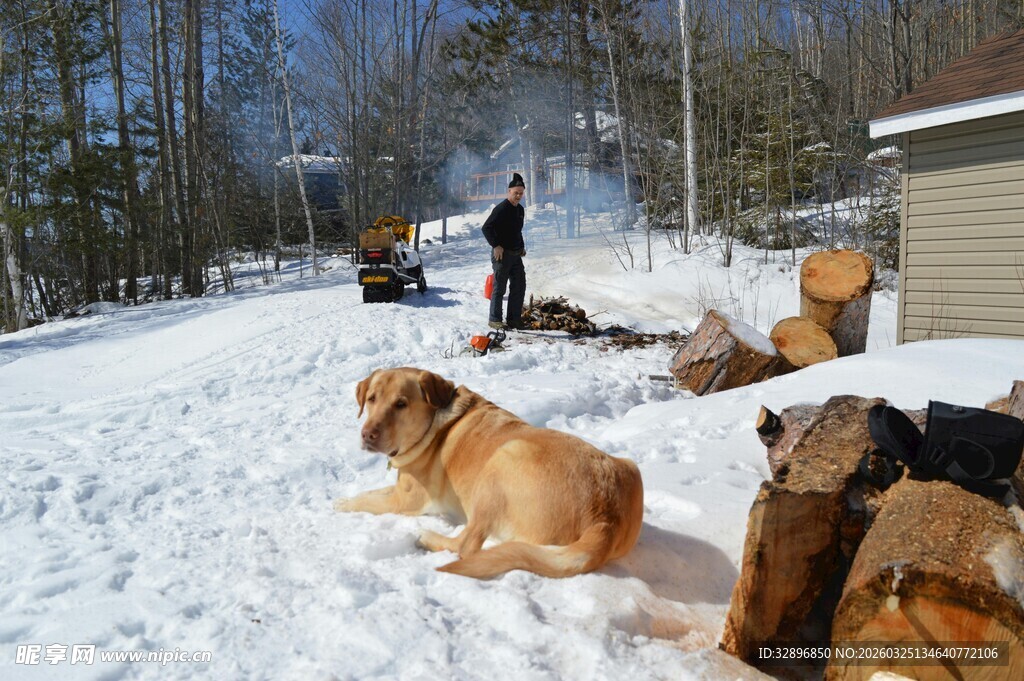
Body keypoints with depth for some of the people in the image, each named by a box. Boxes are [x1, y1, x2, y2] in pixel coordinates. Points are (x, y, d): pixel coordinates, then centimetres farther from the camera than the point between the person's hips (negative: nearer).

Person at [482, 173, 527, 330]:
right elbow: (486, 228, -17)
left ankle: (514, 319, 19)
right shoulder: (501, 209, -14)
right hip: (502, 253, -8)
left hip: (516, 254, 9)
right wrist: (496, 245, -20)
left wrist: (521, 246, 15)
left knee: (519, 286, 10)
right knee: (499, 287, -2)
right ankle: (494, 320, 7)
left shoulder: (520, 210, 13)